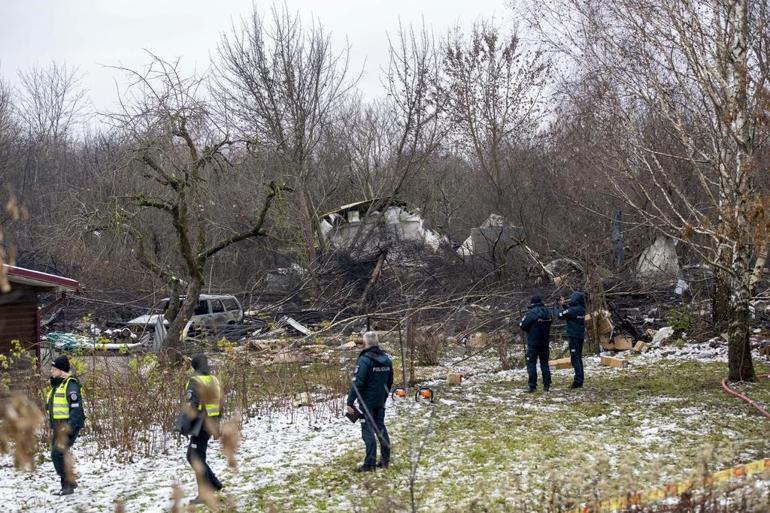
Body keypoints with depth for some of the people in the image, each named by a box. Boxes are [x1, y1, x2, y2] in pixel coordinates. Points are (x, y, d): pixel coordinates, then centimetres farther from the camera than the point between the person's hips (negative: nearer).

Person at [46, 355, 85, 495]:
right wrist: (52, 428, 22)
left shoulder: (70, 384, -13)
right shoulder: (55, 385, 17)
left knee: (58, 454, -15)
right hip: (58, 426, 10)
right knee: (58, 455, 11)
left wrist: (70, 426, -27)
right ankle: (67, 486, 19)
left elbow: (76, 407, -20)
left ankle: (69, 483, -7)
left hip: (68, 426, -10)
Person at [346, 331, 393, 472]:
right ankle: (385, 460, 18)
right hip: (380, 402, 7)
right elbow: (390, 382, 16)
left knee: (368, 431, -4)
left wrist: (350, 402, -16)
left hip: (366, 402, -7)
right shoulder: (386, 359, 7)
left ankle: (369, 464, -3)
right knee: (381, 428, 15)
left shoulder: (364, 360, -17)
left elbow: (357, 383, -20)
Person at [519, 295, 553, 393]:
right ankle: (546, 385, 13)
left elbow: (522, 326, -12)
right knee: (544, 363, 15)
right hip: (545, 342, 6)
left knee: (531, 363, 0)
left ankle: (533, 386, -6)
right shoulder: (548, 312, 3)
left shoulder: (531, 313, -16)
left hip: (533, 343, -6)